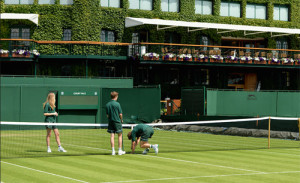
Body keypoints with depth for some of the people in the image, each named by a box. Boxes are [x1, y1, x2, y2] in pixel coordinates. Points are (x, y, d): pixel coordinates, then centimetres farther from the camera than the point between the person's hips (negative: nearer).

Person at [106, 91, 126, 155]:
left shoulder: (107, 104, 3)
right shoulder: (117, 104, -12)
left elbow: (107, 115, 6)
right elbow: (120, 114, -10)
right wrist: (121, 120, 7)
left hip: (110, 121, 4)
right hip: (117, 121, -4)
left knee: (112, 136, 4)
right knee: (120, 136, 6)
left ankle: (113, 151, 4)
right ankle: (120, 151, 8)